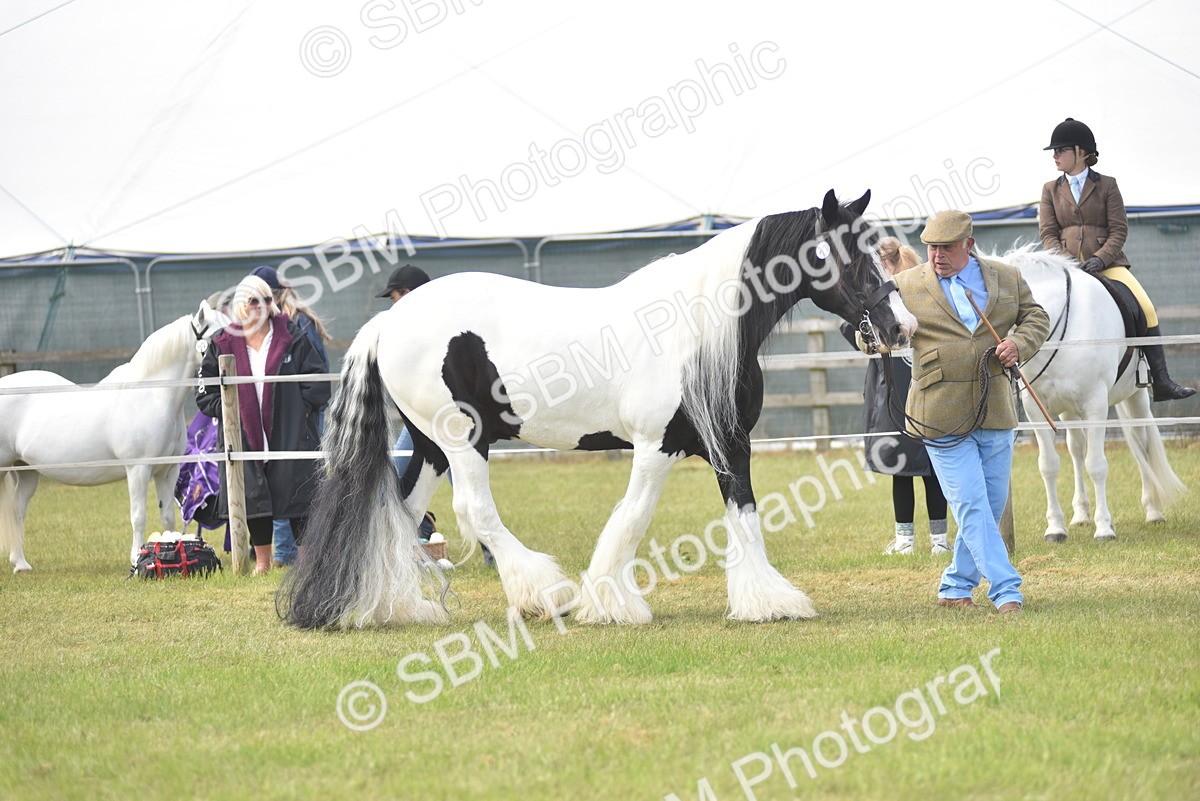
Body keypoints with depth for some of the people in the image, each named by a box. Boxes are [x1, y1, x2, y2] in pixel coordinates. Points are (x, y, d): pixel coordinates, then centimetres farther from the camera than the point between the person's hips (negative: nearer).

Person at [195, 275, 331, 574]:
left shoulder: (292, 338, -1)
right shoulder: (222, 345, 3)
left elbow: (317, 382, -1)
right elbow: (205, 393, 8)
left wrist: (299, 409, -9)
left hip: (290, 435, -2)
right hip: (244, 436, 2)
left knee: (297, 494, -1)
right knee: (253, 498, 5)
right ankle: (262, 560, 20)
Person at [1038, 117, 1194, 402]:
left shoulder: (1106, 185, 7)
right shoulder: (1051, 190, 14)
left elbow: (1119, 230, 1)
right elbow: (1048, 233, 6)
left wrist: (1100, 259, -15)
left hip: (1107, 263, -1)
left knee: (1146, 309, -19)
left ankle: (1161, 381, -18)